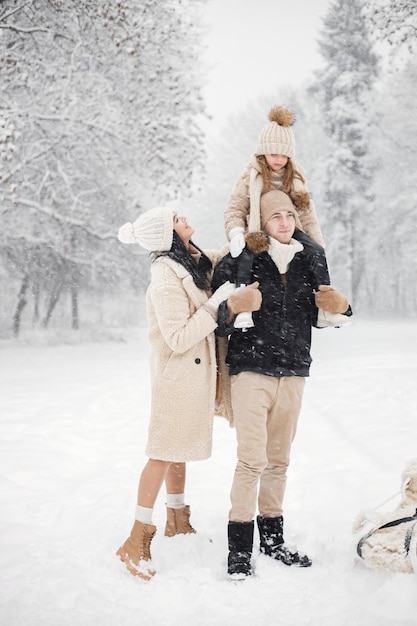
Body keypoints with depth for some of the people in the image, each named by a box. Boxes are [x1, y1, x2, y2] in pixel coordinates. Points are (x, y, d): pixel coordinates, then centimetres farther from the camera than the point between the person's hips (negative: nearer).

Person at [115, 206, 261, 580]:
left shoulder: (193, 261, 4)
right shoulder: (166, 277, -22)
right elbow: (179, 338, -25)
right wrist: (218, 307, -25)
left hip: (194, 371, 9)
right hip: (178, 372, -9)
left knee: (179, 449, 18)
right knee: (165, 452, -6)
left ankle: (177, 521, 31)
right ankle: (137, 541, 0)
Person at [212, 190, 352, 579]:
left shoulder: (310, 262, 7)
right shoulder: (238, 263, -7)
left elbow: (321, 316, 17)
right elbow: (219, 320, -3)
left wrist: (339, 308, -5)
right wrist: (233, 312, -25)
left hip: (293, 374, 5)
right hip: (251, 371, -5)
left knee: (279, 459, 13)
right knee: (252, 459, -8)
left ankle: (272, 538, 26)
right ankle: (240, 546, 2)